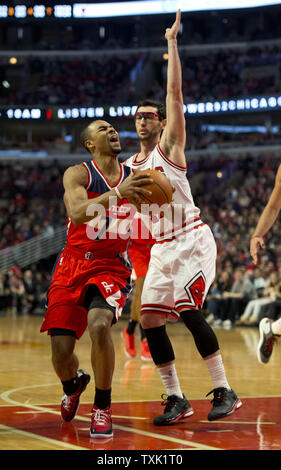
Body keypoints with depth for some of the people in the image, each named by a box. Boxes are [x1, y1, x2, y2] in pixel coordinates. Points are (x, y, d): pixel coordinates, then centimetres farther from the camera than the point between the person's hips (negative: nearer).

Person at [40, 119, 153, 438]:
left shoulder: (135, 177, 5)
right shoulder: (78, 174, -5)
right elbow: (77, 213, -26)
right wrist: (118, 193, -39)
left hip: (112, 267, 1)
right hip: (73, 265, 0)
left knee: (99, 327, -30)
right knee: (61, 355, -5)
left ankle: (102, 406, -9)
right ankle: (73, 385, 35)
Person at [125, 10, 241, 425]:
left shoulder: (170, 144, -1)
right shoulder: (129, 167, 15)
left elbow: (175, 92, -10)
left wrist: (172, 43, -10)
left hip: (192, 239, -7)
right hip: (161, 247, 7)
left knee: (188, 309, -18)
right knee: (150, 319, -2)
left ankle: (225, 391, -9)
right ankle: (176, 398, 8)